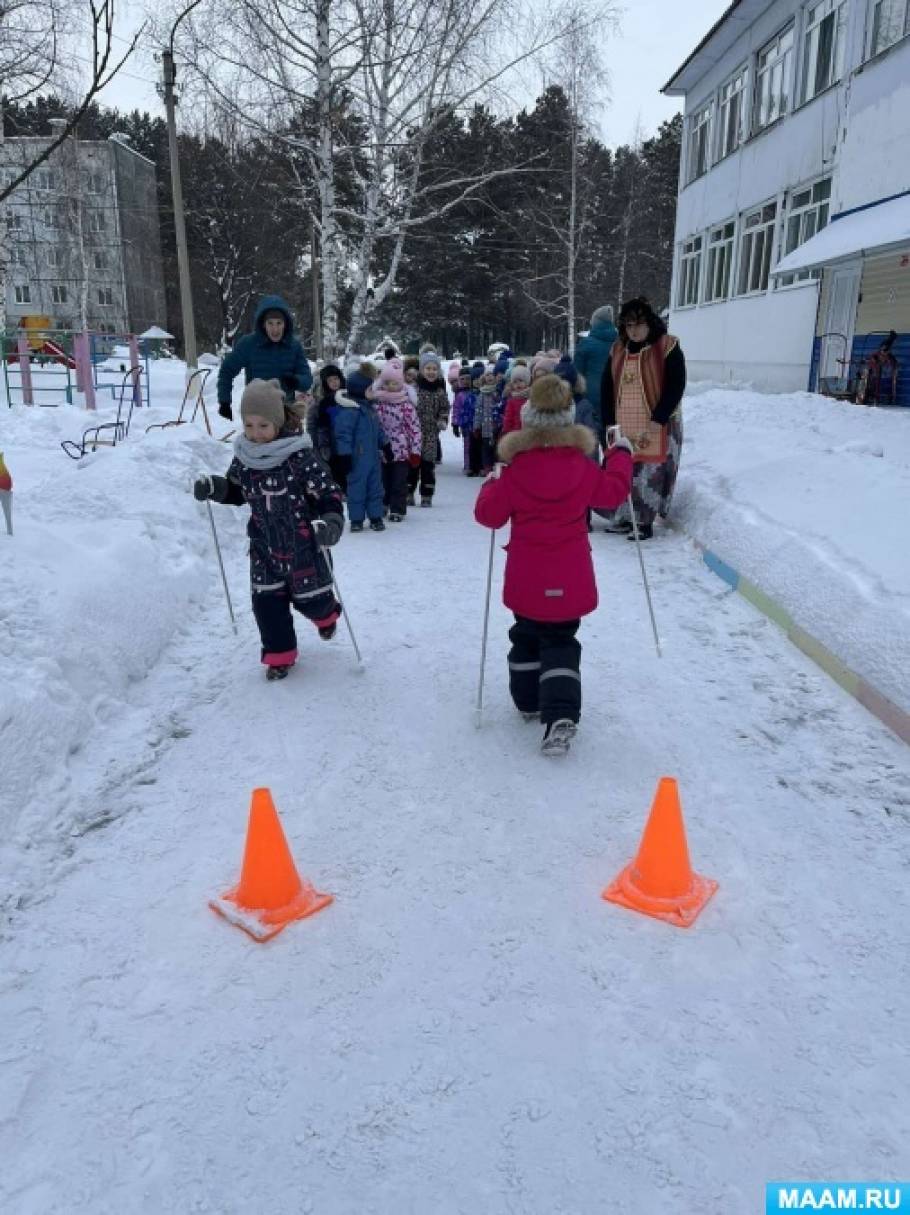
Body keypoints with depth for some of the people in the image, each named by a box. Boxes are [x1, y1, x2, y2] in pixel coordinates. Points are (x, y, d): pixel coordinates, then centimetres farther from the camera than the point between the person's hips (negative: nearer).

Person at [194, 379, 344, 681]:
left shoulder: (300, 456, -21)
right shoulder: (244, 456, -3)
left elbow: (329, 495, -20)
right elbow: (236, 491, 15)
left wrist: (331, 523, -38)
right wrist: (212, 487, -5)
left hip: (302, 545, -4)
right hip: (265, 546, 4)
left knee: (309, 599, 10)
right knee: (267, 602, 3)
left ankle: (326, 614, 47)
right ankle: (279, 654, 22)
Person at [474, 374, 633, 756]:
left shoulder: (514, 469, -9)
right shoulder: (582, 466, -7)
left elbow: (489, 514, -4)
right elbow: (613, 492, 7)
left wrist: (491, 485, 16)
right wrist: (621, 455, 22)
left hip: (526, 579, 0)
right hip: (570, 579, 0)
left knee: (526, 636, 21)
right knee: (561, 642, 7)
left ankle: (528, 701, 33)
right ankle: (561, 714, -10)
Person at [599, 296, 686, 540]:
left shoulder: (668, 349, -6)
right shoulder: (618, 351, 9)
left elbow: (675, 389, -11)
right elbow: (607, 388, 10)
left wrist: (655, 423, -17)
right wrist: (610, 423, 2)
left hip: (657, 426, -5)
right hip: (624, 426, 5)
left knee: (651, 474, -4)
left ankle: (645, 522, 5)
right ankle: (624, 518, 18)